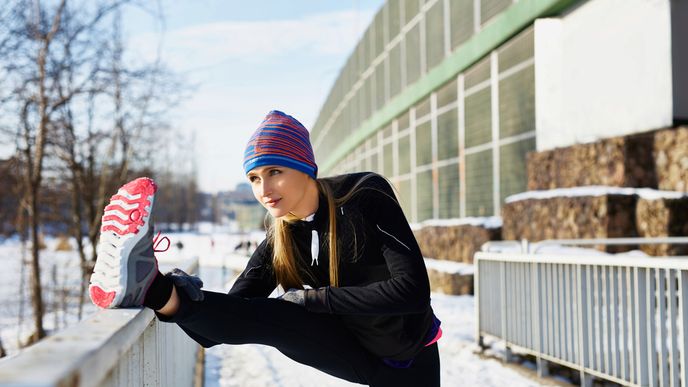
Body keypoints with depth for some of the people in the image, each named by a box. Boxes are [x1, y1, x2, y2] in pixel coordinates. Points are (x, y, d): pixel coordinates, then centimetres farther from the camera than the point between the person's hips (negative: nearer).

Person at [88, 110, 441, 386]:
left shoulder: (366, 197, -22)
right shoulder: (280, 240, -7)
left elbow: (412, 290, -30)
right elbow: (235, 313, -12)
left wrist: (310, 298, -27)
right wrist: (190, 298, -35)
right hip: (356, 352, 6)